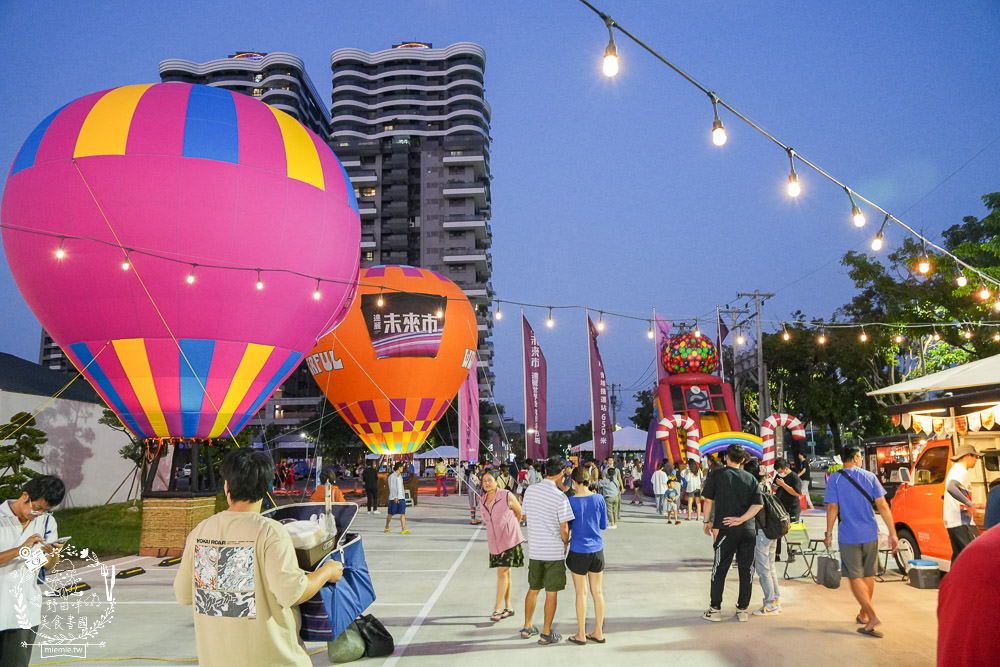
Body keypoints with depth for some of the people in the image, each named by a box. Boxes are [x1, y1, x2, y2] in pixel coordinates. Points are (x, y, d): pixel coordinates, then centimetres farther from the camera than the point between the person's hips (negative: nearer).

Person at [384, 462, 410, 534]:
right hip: (393, 498, -6)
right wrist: (395, 497, -21)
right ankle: (387, 527, 30)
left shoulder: (400, 476, 12)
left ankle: (404, 529, -12)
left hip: (401, 497, 6)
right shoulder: (391, 476, -9)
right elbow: (391, 488, -13)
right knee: (390, 514, 8)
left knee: (403, 513, -7)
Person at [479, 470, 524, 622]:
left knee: (502, 571, -11)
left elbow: (519, 513, 3)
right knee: (505, 572, 12)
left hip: (509, 539, -5)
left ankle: (498, 609, -8)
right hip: (494, 540, 5)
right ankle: (508, 607, 22)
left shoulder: (507, 496, -12)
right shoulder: (483, 500, 5)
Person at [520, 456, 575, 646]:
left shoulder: (530, 490, 0)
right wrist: (565, 544, 4)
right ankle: (546, 634, 15)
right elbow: (564, 528, -14)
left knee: (533, 589, 19)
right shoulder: (560, 497, -17)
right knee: (551, 593, 7)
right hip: (554, 551, -5)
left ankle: (527, 628, 30)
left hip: (534, 549, 5)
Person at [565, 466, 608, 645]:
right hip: (597, 550, 3)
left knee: (581, 593, 6)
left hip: (579, 551, -3)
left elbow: (567, 527, -6)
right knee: (597, 591, 13)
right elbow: (604, 525, 5)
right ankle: (598, 632, 22)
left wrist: (565, 545, 13)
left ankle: (581, 635, 15)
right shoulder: (599, 498, -5)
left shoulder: (572, 501, -14)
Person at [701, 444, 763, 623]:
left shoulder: (717, 475, -1)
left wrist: (707, 522, 11)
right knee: (746, 570, 10)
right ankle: (742, 610, 15)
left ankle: (715, 609, 6)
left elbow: (708, 500, 0)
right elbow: (758, 504, -2)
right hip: (749, 530, 3)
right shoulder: (750, 478, 8)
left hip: (727, 530, -3)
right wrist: (741, 519, -6)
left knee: (719, 569, 4)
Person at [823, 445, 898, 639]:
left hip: (849, 536, -3)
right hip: (870, 534, 3)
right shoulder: (869, 477, 0)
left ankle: (872, 616, -12)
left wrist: (829, 533, 0)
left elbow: (832, 508, -9)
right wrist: (892, 533, 3)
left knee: (855, 577, 2)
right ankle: (863, 614, 29)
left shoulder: (834, 479, -6)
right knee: (868, 575, 17)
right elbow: (883, 507, -1)